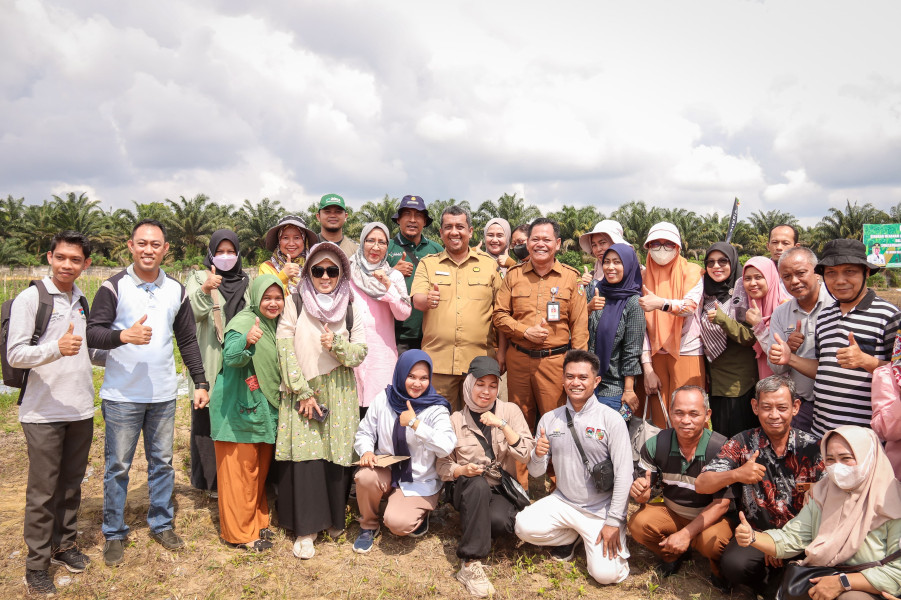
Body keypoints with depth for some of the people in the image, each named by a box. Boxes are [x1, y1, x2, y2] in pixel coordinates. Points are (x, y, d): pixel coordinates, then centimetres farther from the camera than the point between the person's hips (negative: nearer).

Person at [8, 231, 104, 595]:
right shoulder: (30, 298, -7)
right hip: (43, 412, -5)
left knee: (71, 484, 15)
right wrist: (56, 349, -29)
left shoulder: (82, 301, 12)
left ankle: (65, 545, 30)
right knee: (43, 491, 2)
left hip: (81, 411, 5)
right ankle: (36, 565, 15)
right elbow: (15, 355, -13)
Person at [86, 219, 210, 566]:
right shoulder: (114, 287, -4)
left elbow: (188, 340, 12)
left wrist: (200, 382, 8)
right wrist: (124, 335, -28)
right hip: (122, 395, -3)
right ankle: (114, 534, 22)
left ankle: (162, 524, 28)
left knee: (162, 462, 12)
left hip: (163, 395, 3)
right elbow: (92, 333, -9)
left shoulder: (176, 290, 7)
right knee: (118, 466, 6)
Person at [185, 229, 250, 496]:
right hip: (210, 363, -3)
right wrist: (205, 289, -36)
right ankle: (211, 479, 12)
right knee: (207, 419, 0)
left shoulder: (245, 282, 13)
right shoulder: (198, 278, 2)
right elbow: (194, 311, -17)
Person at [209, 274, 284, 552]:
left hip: (266, 410, 8)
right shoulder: (243, 322, -16)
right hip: (240, 410, -8)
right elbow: (230, 357, -35)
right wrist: (246, 341, -53)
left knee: (260, 469, 17)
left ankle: (257, 521, 32)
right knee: (240, 471, 0)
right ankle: (240, 532, 13)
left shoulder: (276, 324, 9)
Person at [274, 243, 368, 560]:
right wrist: (303, 392, -9)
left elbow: (361, 352, 4)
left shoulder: (352, 307, 6)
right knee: (303, 456, -5)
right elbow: (285, 348, -4)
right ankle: (305, 528, 7)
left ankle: (334, 519, 22)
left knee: (337, 455, 2)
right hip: (301, 392, -1)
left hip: (338, 392, 1)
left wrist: (336, 345, -16)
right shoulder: (294, 303, 1)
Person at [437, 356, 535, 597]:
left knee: (500, 521, -34)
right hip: (467, 490, 0)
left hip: (501, 490, 0)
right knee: (478, 483, -36)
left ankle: (474, 528, 3)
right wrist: (462, 470, -19)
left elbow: (527, 455, -10)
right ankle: (470, 565, -28)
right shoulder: (455, 420, 0)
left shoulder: (510, 411, 0)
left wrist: (503, 425, -20)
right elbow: (443, 466, 3)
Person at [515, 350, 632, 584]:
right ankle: (572, 538, 11)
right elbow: (535, 472, 5)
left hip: (601, 510, -3)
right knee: (524, 527, -21)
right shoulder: (549, 419, 1)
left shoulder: (611, 419, -10)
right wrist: (538, 456, -19)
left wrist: (613, 522, -14)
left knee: (606, 574, -17)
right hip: (563, 502, 3)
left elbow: (624, 473, -11)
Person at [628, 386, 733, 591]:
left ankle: (719, 571, 4)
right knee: (638, 523, -23)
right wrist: (639, 493, -34)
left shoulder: (721, 449, -23)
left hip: (710, 518, -3)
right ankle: (674, 556, 8)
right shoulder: (655, 445, -14)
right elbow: (644, 495, -7)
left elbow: (721, 503, -18)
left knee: (712, 541, -34)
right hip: (671, 512, 3)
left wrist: (687, 533, -27)